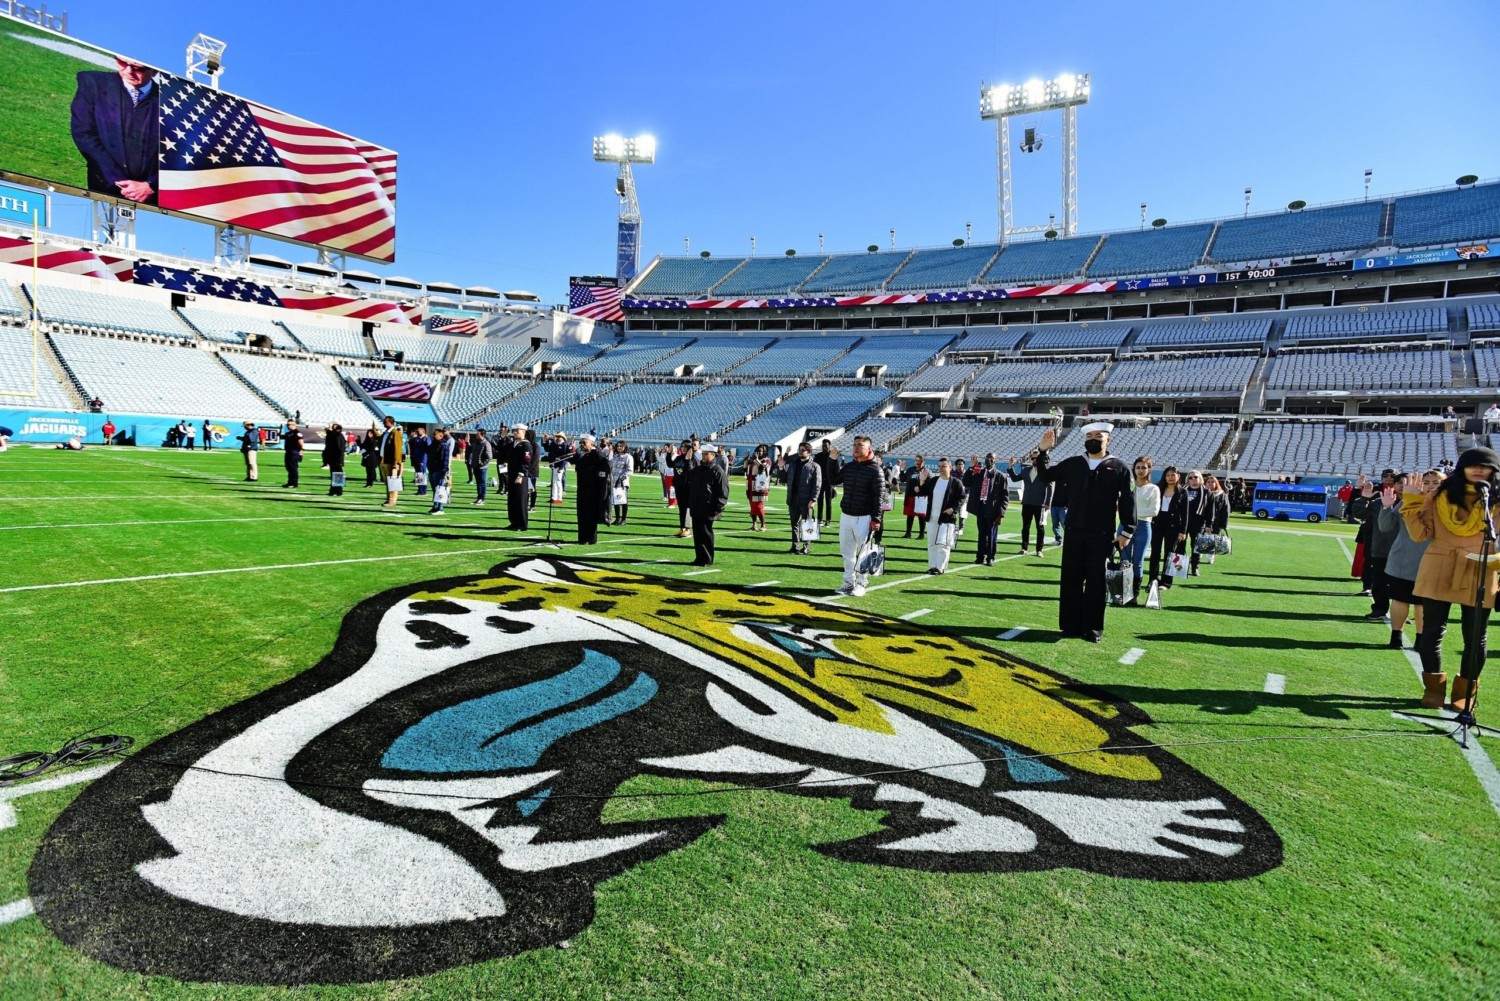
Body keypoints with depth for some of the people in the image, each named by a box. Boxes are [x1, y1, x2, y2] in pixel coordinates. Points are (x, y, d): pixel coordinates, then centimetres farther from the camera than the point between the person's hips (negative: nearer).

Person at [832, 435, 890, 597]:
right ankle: (849, 582, 21)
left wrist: (876, 519, -15)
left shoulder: (874, 469, -8)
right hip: (845, 515, 6)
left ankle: (861, 584, 9)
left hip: (864, 518, -6)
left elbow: (879, 496, -10)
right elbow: (834, 480, 13)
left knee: (864, 552, -1)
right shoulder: (848, 466, 9)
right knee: (847, 552, 11)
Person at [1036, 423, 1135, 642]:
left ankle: (1093, 628, 12)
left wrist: (1127, 531, -7)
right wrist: (1043, 451, -2)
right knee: (1071, 579, 6)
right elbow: (1046, 475, 13)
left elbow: (1128, 501, -1)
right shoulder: (1072, 464, 8)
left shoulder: (1119, 468, 1)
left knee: (1096, 582, 3)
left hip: (1102, 536, -2)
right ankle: (1070, 625, 15)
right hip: (1074, 533, 3)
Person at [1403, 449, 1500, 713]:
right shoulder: (1440, 495, 3)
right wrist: (1412, 501, -6)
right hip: (1439, 573, 0)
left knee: (1476, 637, 6)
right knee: (1432, 630, 4)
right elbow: (1420, 534, -1)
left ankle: (1464, 693, 21)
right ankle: (1434, 688, 19)